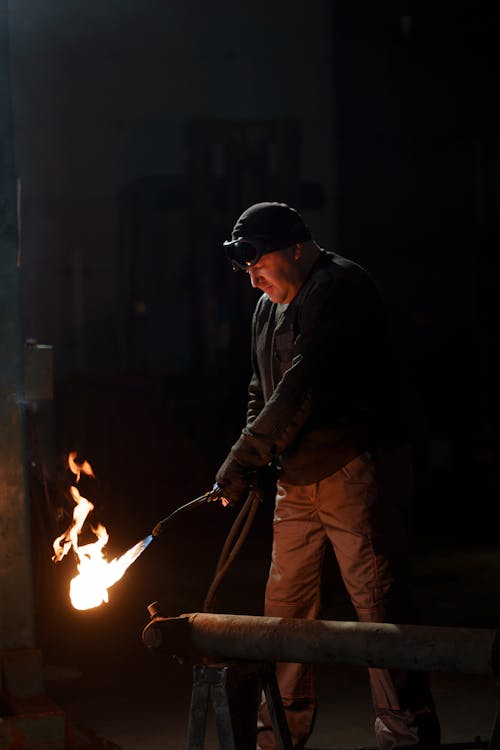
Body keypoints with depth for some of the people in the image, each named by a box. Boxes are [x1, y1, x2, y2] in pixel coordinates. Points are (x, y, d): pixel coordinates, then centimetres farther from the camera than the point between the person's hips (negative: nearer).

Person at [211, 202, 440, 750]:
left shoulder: (340, 287, -12)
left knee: (379, 603, -8)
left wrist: (239, 465, -19)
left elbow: (302, 389, -21)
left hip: (351, 471, -8)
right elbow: (263, 392, 23)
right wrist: (245, 470, 7)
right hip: (297, 481, 9)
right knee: (285, 606, 9)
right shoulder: (269, 308, 16)